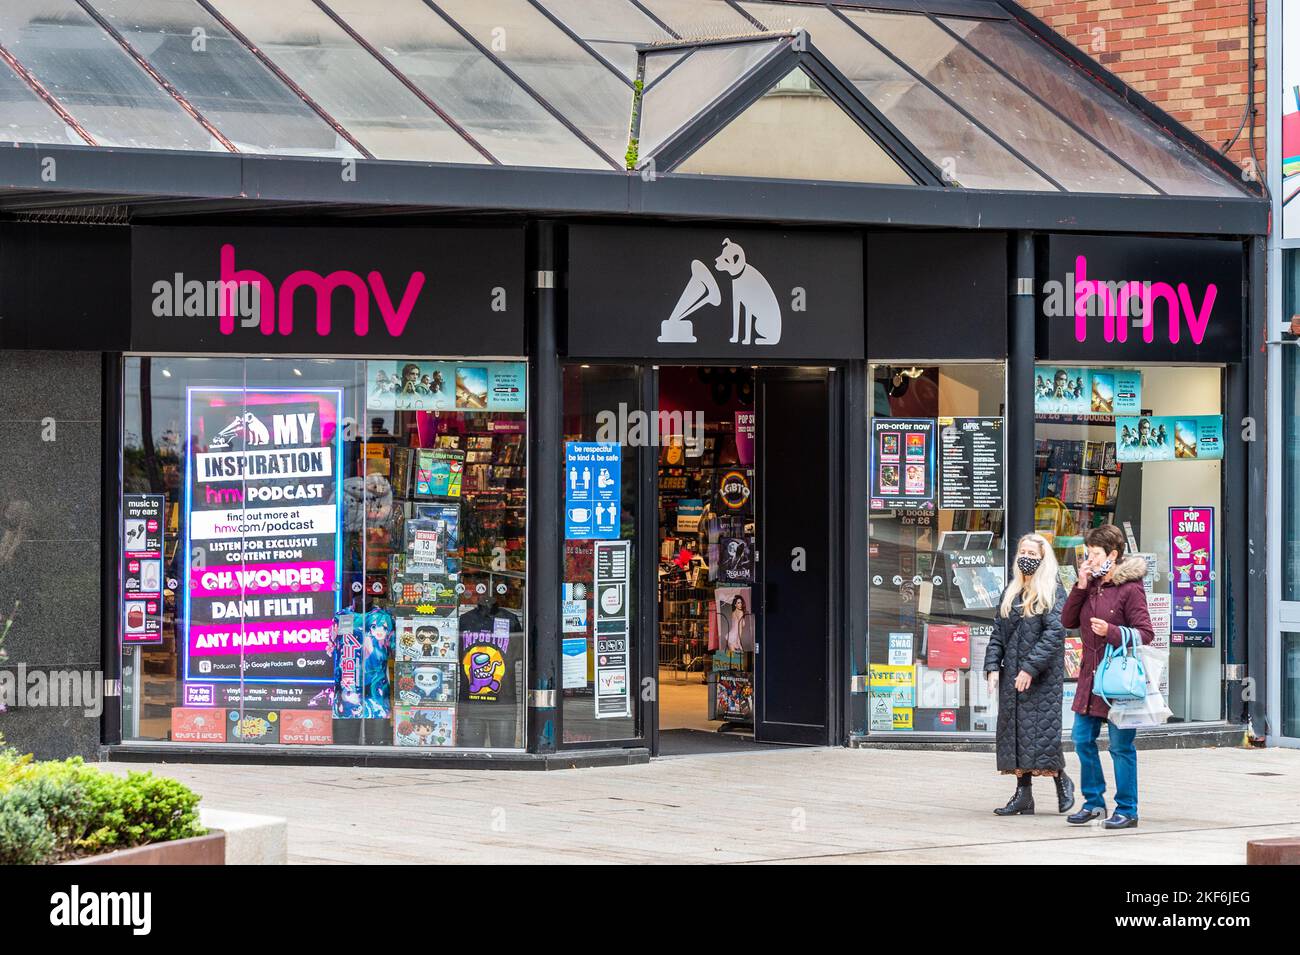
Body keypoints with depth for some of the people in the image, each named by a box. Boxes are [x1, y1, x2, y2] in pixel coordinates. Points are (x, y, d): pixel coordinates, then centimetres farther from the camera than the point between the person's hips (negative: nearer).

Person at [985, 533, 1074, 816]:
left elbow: (1055, 632, -14)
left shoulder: (1052, 591, -4)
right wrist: (993, 667, 1)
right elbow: (997, 632, 14)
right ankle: (1023, 793, 5)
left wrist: (1031, 668, -19)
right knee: (1014, 731, 3)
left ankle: (1061, 780, 13)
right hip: (1011, 675, 6)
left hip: (1042, 676, -6)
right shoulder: (1011, 592, 15)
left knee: (1042, 730, -8)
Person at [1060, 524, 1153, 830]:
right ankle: (1094, 801, 25)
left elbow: (1145, 633, -13)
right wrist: (1080, 587, 0)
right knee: (1083, 739, 11)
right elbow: (1068, 621, 10)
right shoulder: (1091, 586, 12)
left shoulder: (1130, 588, -11)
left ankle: (1127, 810, 7)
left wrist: (1110, 631, -25)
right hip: (1091, 675, 8)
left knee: (1121, 745, -2)